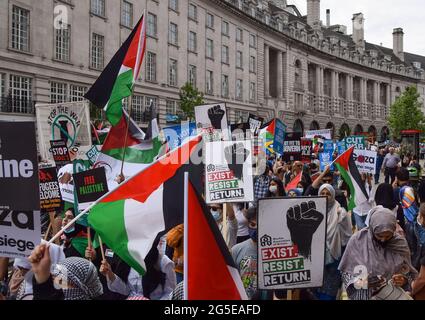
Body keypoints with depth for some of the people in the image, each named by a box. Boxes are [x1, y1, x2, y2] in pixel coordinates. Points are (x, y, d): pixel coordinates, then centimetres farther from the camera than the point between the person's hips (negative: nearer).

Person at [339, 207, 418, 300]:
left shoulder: (400, 243, -8)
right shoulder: (357, 240, -14)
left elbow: (409, 273, 2)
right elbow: (346, 271, -6)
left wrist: (404, 280, -19)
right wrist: (359, 282, -23)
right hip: (364, 296, -1)